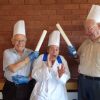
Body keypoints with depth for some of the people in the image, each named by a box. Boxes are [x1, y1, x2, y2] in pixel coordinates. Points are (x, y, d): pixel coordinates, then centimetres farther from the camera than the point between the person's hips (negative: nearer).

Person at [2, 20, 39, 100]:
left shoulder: (31, 53, 1)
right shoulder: (7, 52, -4)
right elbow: (13, 69, -18)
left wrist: (27, 79, -17)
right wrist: (29, 58, -16)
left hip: (27, 88, 1)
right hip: (11, 89, -1)